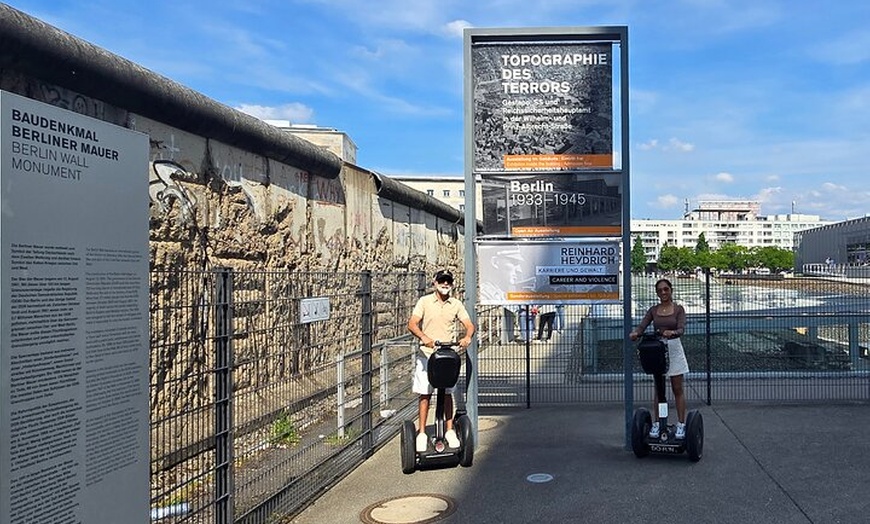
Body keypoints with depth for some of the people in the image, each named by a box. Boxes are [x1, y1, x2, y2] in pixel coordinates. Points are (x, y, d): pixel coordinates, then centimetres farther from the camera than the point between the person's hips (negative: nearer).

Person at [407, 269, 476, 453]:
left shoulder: (456, 304, 8)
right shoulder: (425, 301, 0)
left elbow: (469, 324, 1)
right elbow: (412, 323, -10)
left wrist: (467, 337, -22)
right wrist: (424, 337, -30)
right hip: (427, 354, -2)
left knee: (447, 394, 7)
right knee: (424, 394, 1)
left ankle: (450, 431, 18)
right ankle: (422, 432, 10)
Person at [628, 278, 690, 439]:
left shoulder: (678, 309, -1)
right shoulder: (653, 310, 6)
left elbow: (682, 329, -16)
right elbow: (642, 326, -6)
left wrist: (672, 332, -39)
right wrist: (635, 333, -30)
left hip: (674, 349, -2)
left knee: (678, 389, 2)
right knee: (658, 389, 8)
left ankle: (681, 424, 7)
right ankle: (657, 424, 12)